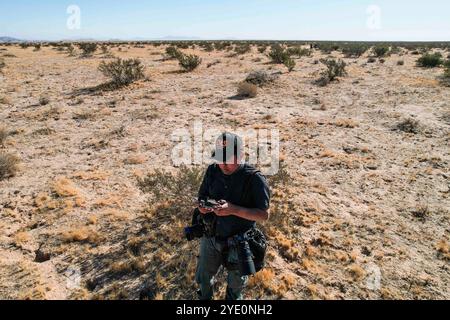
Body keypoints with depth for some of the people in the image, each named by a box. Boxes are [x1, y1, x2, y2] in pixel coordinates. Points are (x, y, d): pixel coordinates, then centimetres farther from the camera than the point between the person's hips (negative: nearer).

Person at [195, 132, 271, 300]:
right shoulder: (213, 170, -8)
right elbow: (202, 196, 4)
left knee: (236, 283, 24)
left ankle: (232, 298, 55)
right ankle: (205, 297, 56)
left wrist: (234, 210, -34)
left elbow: (264, 215, -21)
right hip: (210, 237, 4)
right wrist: (203, 206, -20)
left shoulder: (254, 179, -23)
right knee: (203, 277, 25)